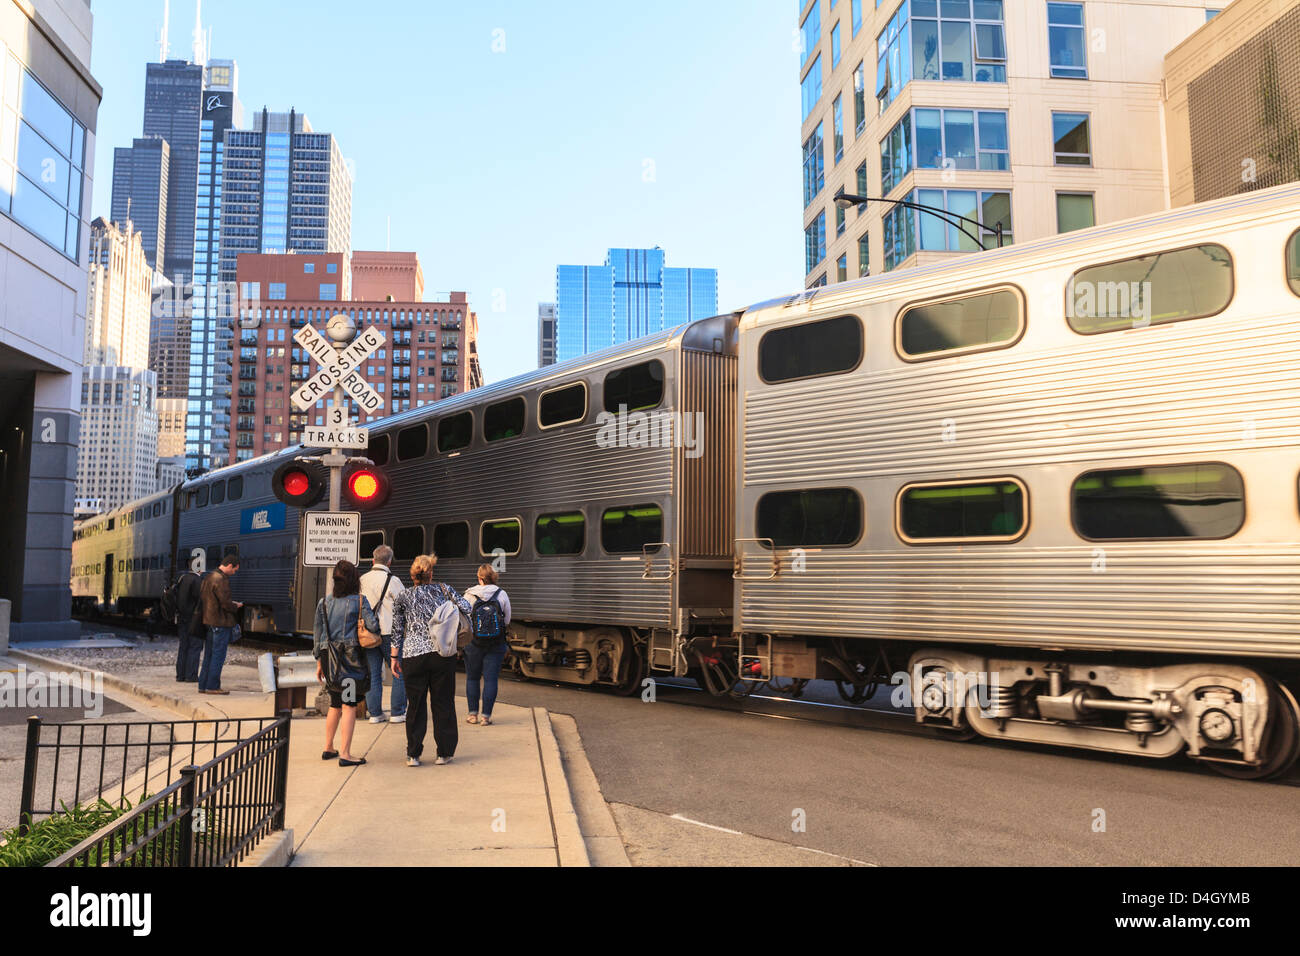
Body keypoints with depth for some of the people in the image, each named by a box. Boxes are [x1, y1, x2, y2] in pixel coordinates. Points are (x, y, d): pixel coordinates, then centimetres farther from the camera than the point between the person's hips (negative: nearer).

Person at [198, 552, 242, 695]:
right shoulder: (221, 580, -18)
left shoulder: (208, 577, 13)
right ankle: (212, 686, 0)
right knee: (218, 656, -3)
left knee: (208, 655, 15)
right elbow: (225, 603, -21)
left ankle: (203, 685, 19)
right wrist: (236, 606, 0)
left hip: (208, 622, 10)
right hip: (220, 623, -10)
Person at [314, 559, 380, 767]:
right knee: (349, 706, -1)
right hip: (350, 657, -5)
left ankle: (328, 748, 27)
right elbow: (373, 626, -14)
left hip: (328, 657, 5)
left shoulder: (324, 602, 6)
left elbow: (317, 634, 9)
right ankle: (345, 754, -3)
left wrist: (319, 662, 17)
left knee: (335, 705, 19)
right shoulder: (359, 601, -6)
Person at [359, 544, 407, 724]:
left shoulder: (362, 580, 7)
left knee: (373, 674, 10)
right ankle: (397, 713, 4)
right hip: (389, 632, -5)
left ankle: (375, 713, 12)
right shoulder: (393, 580, -9)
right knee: (399, 673, 4)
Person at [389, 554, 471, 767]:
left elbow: (397, 631, 7)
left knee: (415, 705, 8)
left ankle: (413, 755, 10)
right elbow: (467, 608, -3)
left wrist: (395, 657, 13)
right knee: (443, 704, 8)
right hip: (443, 654, 0)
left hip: (413, 656, 0)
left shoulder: (403, 597, 6)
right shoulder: (444, 590, 6)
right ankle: (444, 752, 12)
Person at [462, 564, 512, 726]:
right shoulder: (502, 594, -3)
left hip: (473, 643, 0)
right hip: (496, 644, 0)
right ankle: (486, 715, 4)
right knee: (490, 679, 4)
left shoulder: (470, 595, -6)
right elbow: (507, 620, 4)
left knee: (472, 678, 13)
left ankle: (473, 714, 16)